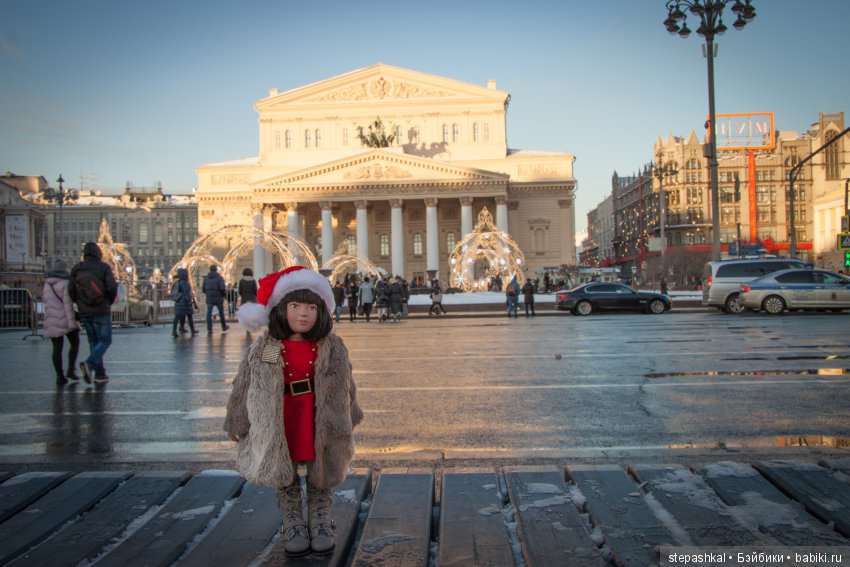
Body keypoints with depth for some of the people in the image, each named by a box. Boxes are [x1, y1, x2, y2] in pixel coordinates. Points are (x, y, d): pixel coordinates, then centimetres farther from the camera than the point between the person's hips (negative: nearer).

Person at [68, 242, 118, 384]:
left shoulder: (76, 269, 3)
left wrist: (80, 303, 14)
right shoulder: (103, 267, -7)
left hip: (84, 312, 4)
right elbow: (112, 287, -15)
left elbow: (71, 290, -3)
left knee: (93, 342, 13)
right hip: (101, 311, -4)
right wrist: (110, 302, 3)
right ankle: (90, 363, -19)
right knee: (105, 340, 5)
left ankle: (100, 374, 10)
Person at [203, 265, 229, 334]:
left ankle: (209, 329, -8)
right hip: (218, 298, -2)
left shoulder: (206, 278, 5)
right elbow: (222, 288, -16)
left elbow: (203, 289, 6)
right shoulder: (219, 277, -7)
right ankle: (224, 326, 27)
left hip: (209, 299, 2)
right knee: (221, 313, 14)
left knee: (209, 314, 0)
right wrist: (223, 294, 2)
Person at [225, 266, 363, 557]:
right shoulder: (264, 349, -9)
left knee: (320, 473, 12)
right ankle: (292, 523, 29)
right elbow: (245, 386, -2)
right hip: (280, 421, 0)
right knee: (285, 475, 11)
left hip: (320, 419, 1)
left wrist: (347, 420, 12)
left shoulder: (332, 347, -6)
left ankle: (320, 522, 30)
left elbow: (344, 384, 5)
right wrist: (238, 423, 2)